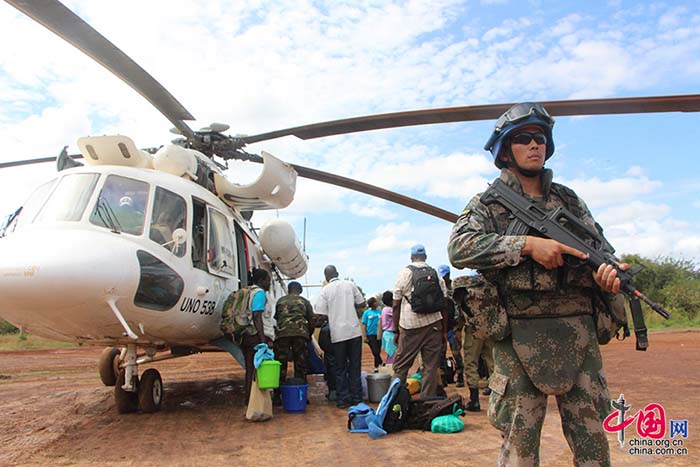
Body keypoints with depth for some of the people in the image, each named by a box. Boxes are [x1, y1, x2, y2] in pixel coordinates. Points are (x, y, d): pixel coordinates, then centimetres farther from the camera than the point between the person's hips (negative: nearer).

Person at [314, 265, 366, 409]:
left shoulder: (325, 290, -4)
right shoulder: (350, 285, 3)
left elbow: (320, 314, -8)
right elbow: (361, 303, 7)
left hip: (338, 334, -2)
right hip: (354, 331, 2)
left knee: (340, 368, 9)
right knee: (355, 366, 11)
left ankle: (343, 399, 9)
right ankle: (356, 398, 15)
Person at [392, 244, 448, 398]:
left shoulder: (405, 273, 1)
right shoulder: (436, 274, 8)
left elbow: (396, 305, -1)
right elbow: (444, 305, 8)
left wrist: (395, 331, 5)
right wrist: (444, 331, 14)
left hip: (410, 327, -2)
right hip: (433, 325, 2)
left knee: (400, 366, 7)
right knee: (431, 366, 6)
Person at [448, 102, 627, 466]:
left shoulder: (569, 200, 16)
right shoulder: (488, 203, 4)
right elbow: (459, 248, -13)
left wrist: (608, 273, -13)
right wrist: (527, 244, -19)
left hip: (578, 334, 4)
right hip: (520, 339, -3)